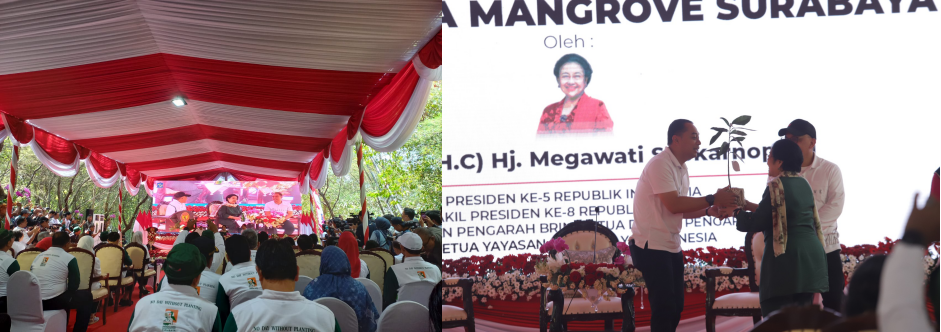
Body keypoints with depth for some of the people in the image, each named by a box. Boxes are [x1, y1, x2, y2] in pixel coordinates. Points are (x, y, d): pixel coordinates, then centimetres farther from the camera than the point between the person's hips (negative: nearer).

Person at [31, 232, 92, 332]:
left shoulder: (38, 256, 14)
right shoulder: (69, 258, -2)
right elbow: (74, 285, -2)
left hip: (33, 301, 7)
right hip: (54, 301, -6)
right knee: (86, 296, 15)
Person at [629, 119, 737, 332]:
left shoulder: (681, 168, 13)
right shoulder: (660, 164, -16)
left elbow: (681, 209, 13)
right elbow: (673, 205, -25)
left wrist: (708, 211, -4)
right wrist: (712, 200, -21)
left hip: (671, 246, 9)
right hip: (652, 246, -9)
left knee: (676, 306, 12)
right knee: (664, 307, -9)